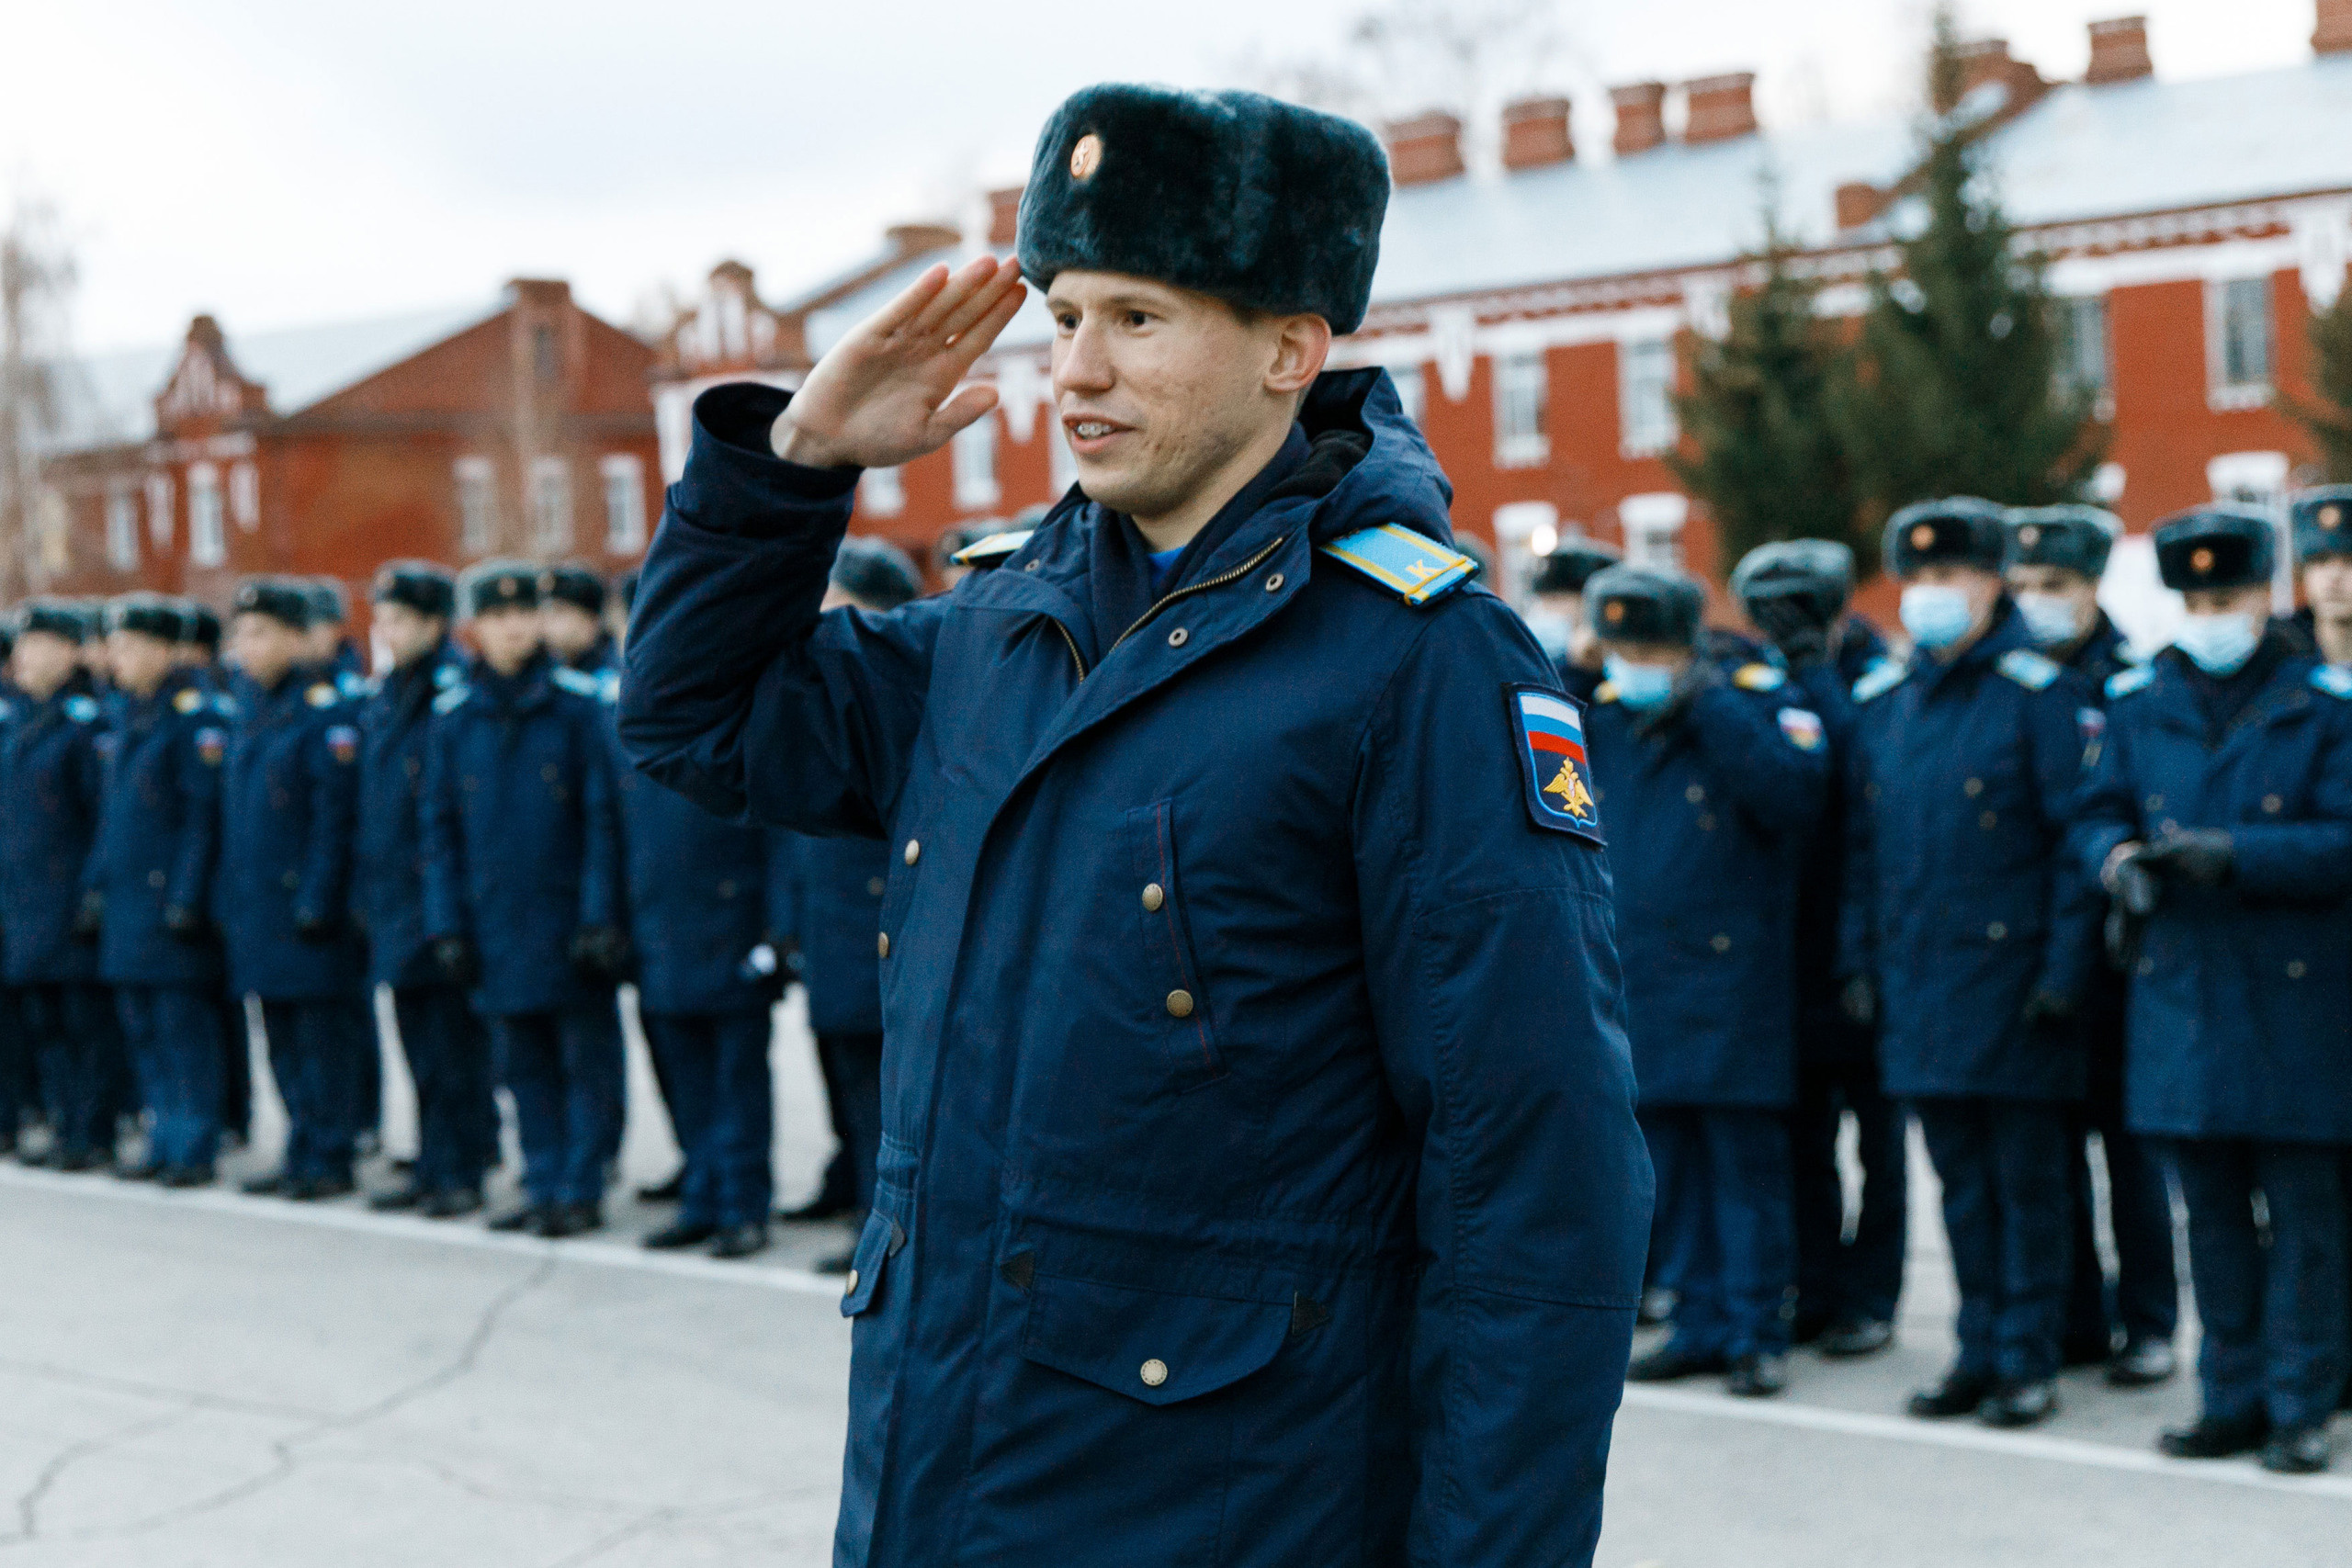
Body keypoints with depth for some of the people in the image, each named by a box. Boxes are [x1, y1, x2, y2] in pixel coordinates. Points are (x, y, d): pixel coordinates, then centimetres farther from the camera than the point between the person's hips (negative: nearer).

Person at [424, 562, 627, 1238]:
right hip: (497, 923, 3)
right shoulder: (453, 716, 5)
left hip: (570, 920, -3)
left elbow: (603, 816, -5)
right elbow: (440, 829, 8)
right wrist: (446, 924, 2)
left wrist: (600, 916, -10)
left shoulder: (580, 703, -4)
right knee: (524, 1063, 10)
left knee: (586, 1059, 2)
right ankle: (543, 1187, 19)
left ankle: (581, 1191, 9)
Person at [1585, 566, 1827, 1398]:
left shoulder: (1757, 700, -5)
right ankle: (1700, 1322, 20)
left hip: (1733, 979, -5)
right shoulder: (1603, 718, 10)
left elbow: (1795, 794, -23)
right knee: (1670, 1158, 10)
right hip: (1638, 979, 5)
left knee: (1744, 1158, -1)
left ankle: (1757, 1333, 7)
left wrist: (1710, 708, -21)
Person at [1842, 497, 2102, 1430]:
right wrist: (1860, 960, 10)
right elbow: (1862, 844, 16)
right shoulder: (1881, 702, 11)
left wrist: (2064, 968, -13)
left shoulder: (2038, 693, -6)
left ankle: (2029, 1362, 10)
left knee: (2027, 1178, 2)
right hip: (1918, 982, 5)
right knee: (1962, 1178, 12)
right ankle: (1980, 1351, 21)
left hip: (2011, 973, -5)